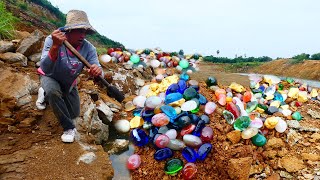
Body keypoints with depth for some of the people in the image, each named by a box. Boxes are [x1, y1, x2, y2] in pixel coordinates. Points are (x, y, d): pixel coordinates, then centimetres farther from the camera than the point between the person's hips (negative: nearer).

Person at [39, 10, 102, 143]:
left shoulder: (89, 48, -27)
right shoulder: (52, 40, -32)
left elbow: (97, 72, -33)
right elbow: (45, 69, -43)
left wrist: (97, 72, -58)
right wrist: (55, 46, -58)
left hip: (69, 83, 3)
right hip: (50, 78, -3)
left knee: (74, 114, 16)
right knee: (53, 92, -39)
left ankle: (49, 96, 43)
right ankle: (69, 128, -15)